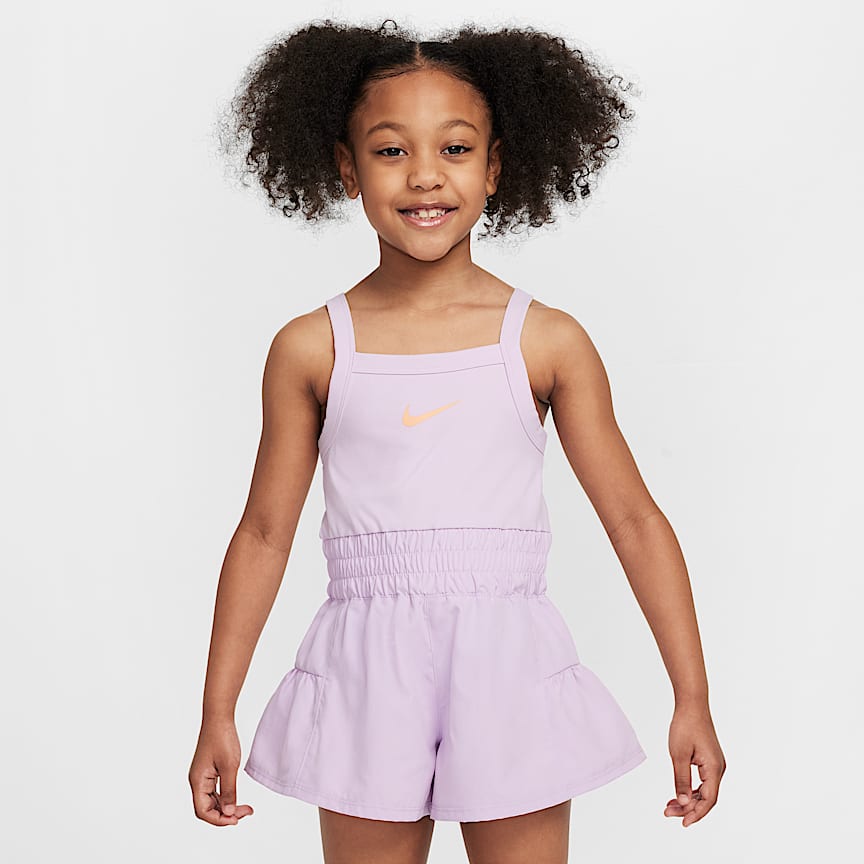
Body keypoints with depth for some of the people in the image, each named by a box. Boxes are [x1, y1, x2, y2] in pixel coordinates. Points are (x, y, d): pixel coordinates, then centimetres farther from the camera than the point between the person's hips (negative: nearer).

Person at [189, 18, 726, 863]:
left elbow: (634, 518, 3)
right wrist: (217, 715, 8)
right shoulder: (311, 349, 0)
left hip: (509, 667, 0)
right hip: (367, 674, 0)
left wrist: (692, 699, 2)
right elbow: (264, 532, 6)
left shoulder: (548, 342, -1)